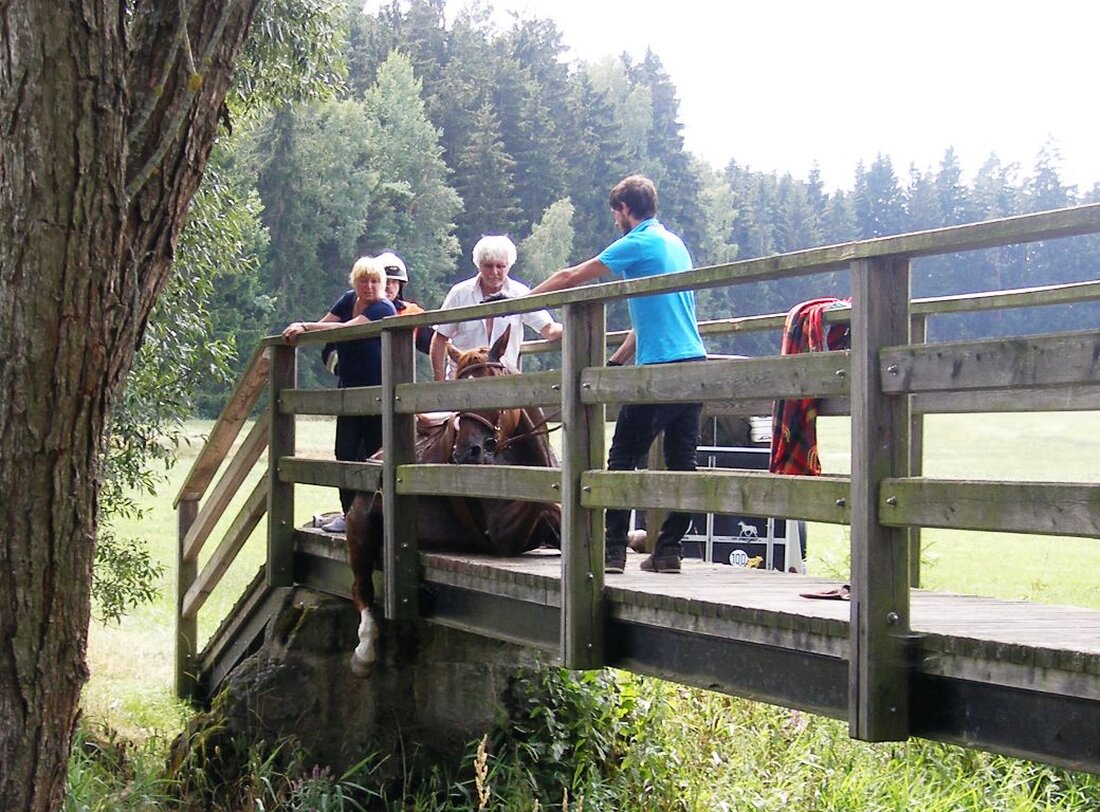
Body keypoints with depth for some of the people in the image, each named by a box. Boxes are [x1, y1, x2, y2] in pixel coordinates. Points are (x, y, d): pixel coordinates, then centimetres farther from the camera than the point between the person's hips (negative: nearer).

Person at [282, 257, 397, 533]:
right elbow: (323, 325, 6)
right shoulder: (348, 300, 11)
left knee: (374, 455, -5)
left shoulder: (383, 309, -13)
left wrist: (304, 327, -23)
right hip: (350, 389, 7)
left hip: (378, 391, -7)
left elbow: (346, 329, -23)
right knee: (346, 453, 2)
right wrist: (299, 329, -17)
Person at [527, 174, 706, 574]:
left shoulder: (638, 244, -5)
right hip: (694, 361, 8)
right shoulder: (675, 243, 20)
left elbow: (570, 278, 1)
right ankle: (670, 549, 7)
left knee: (624, 457, -1)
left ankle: (613, 550, -3)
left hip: (660, 366, -8)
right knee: (681, 460, 6)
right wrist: (617, 360, 28)